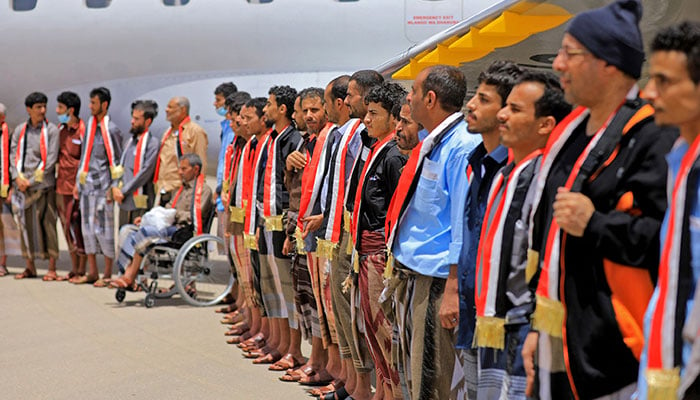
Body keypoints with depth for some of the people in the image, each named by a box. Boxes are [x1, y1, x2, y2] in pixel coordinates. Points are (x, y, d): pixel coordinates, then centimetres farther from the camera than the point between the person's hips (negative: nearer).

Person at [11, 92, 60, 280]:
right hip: (22, 187, 4)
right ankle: (30, 266, 16)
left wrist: (32, 181, -8)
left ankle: (52, 268, 0)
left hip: (43, 185, -4)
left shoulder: (51, 130, 0)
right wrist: (18, 178, -6)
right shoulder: (20, 130, 12)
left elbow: (50, 160, -5)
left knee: (47, 225, -4)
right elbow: (13, 155, 10)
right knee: (25, 225, 7)